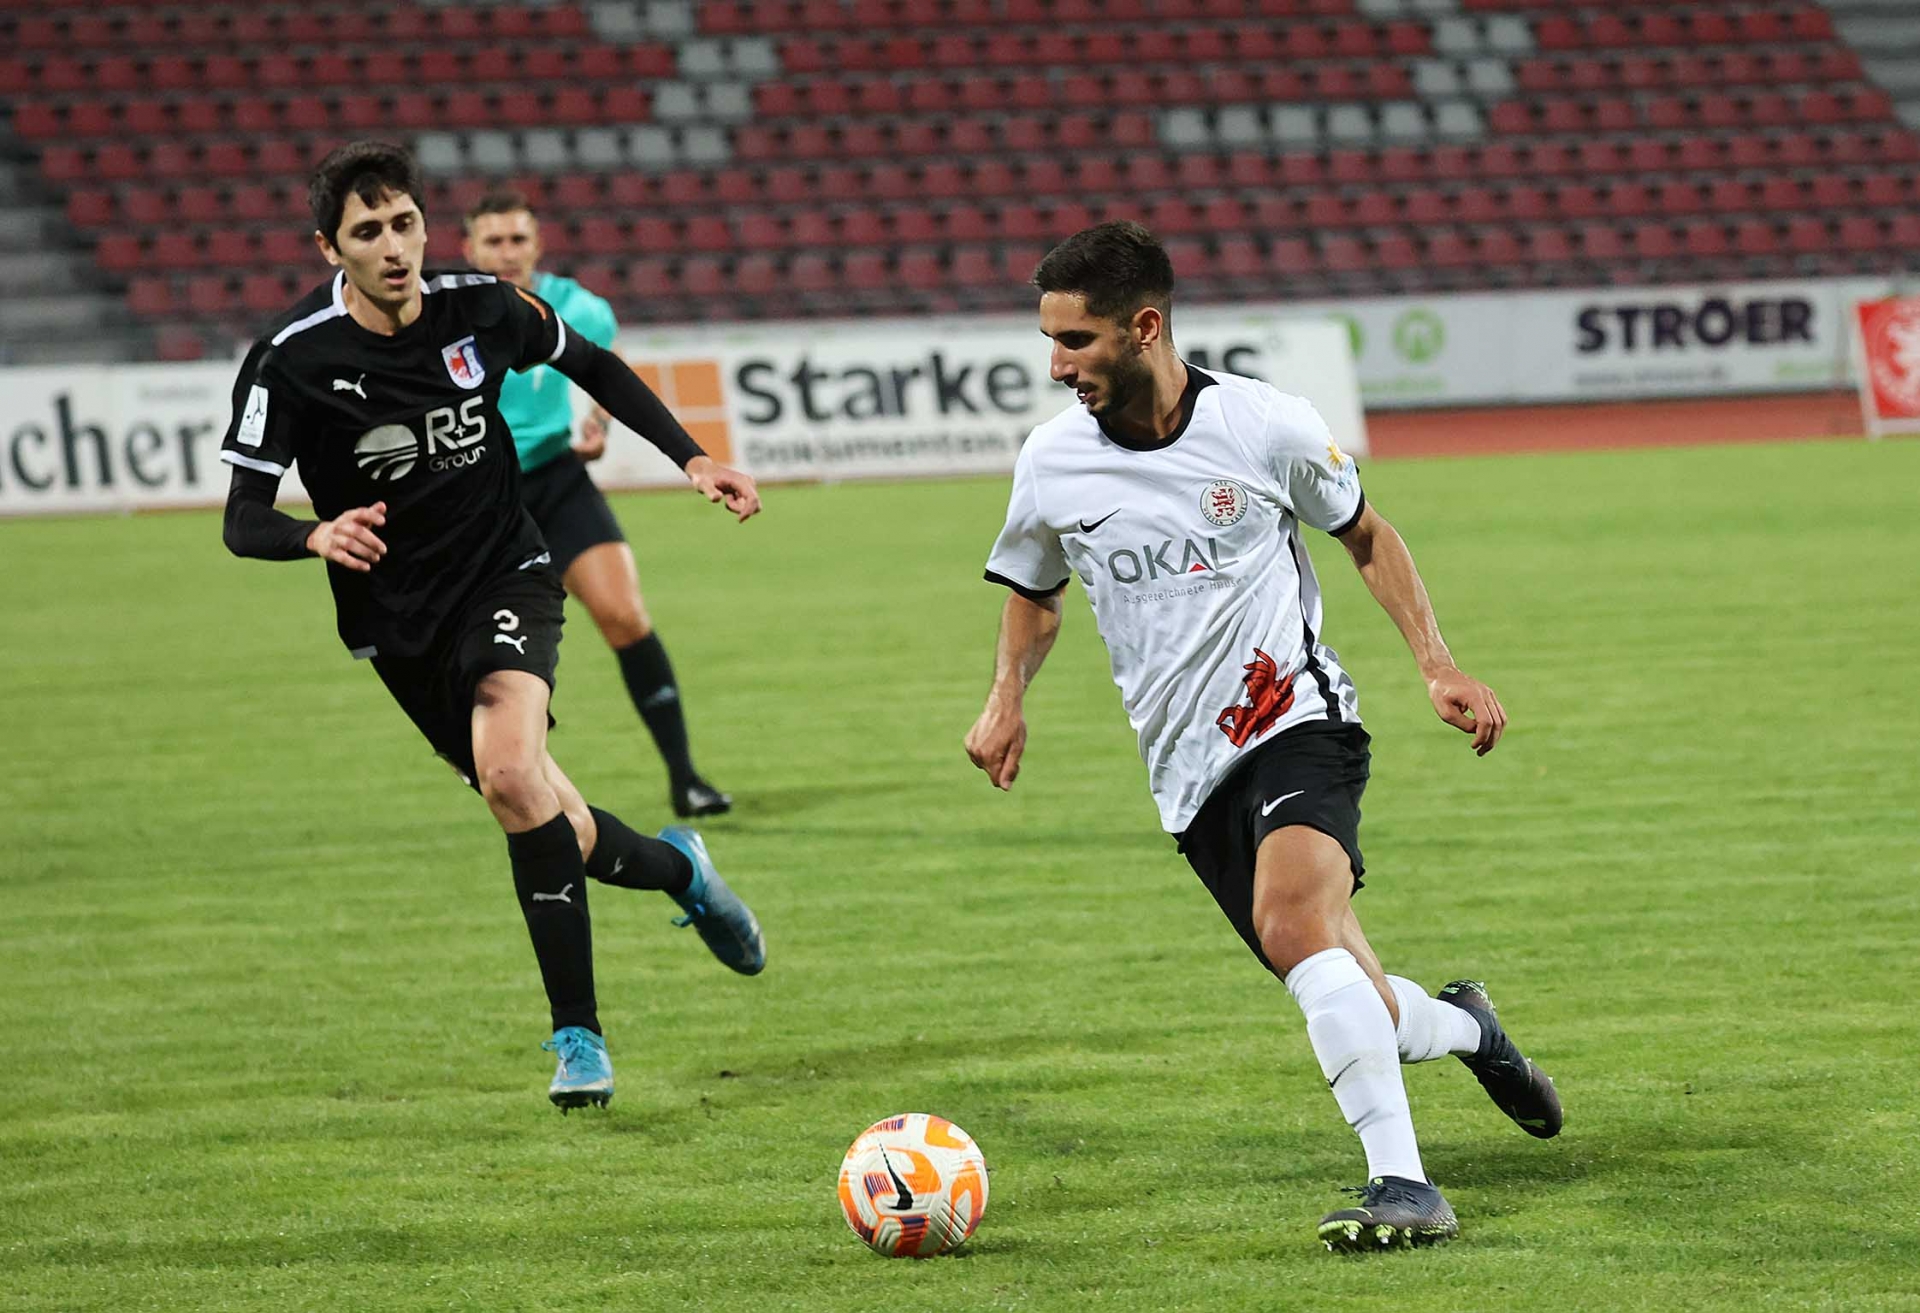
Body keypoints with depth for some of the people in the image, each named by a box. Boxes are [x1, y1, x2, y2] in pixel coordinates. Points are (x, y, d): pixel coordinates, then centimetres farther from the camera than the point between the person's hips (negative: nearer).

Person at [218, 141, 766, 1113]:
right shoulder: (293, 360, -16)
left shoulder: (480, 310, -8)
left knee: (511, 773, -28)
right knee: (558, 838, 4)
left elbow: (592, 367, 12)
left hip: (504, 577, 0)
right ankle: (678, 870, 40)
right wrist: (318, 535, -36)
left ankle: (577, 1034, -20)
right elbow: (242, 522, -15)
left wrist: (691, 459, 5)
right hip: (397, 620, 1)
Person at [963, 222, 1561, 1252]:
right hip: (1190, 774, 4)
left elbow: (1366, 537, 10)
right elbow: (1034, 594, 20)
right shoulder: (1050, 464, 0)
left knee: (1295, 920, -31)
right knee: (1347, 1006, -1)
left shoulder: (1266, 427, -8)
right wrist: (1007, 699, 1)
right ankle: (1463, 1028, 34)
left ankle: (1402, 1182, -31)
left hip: (1296, 717, -4)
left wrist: (1439, 666, 2)